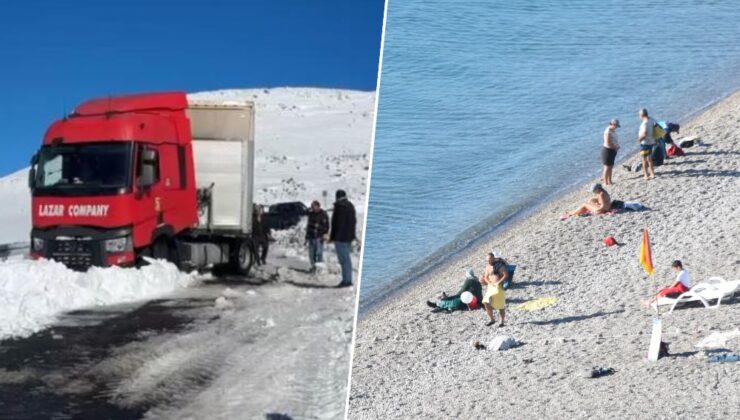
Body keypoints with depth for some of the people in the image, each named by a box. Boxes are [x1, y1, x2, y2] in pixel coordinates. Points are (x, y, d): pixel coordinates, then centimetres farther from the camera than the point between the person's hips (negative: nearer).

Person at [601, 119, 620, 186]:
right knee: (607, 167, -2)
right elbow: (608, 144, -24)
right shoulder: (608, 132, -22)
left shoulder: (613, 130, 7)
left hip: (612, 150, 9)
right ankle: (605, 182, 5)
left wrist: (617, 146, 2)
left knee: (611, 167, 14)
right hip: (607, 150, -9)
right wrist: (615, 147, -13)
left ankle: (609, 181, 23)